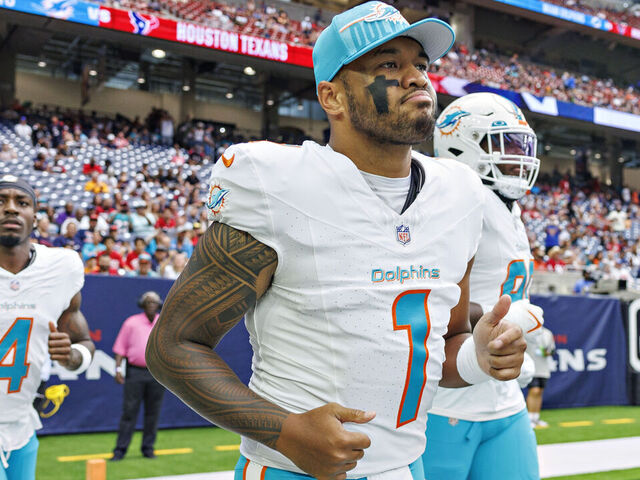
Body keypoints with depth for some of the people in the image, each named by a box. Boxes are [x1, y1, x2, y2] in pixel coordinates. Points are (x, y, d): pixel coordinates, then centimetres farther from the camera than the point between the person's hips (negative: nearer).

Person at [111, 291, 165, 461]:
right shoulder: (131, 323, 5)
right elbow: (120, 348, 4)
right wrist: (118, 368, -6)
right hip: (135, 372, -2)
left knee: (153, 412, 5)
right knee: (129, 410, -3)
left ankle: (148, 448, 15)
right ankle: (120, 449, 2)